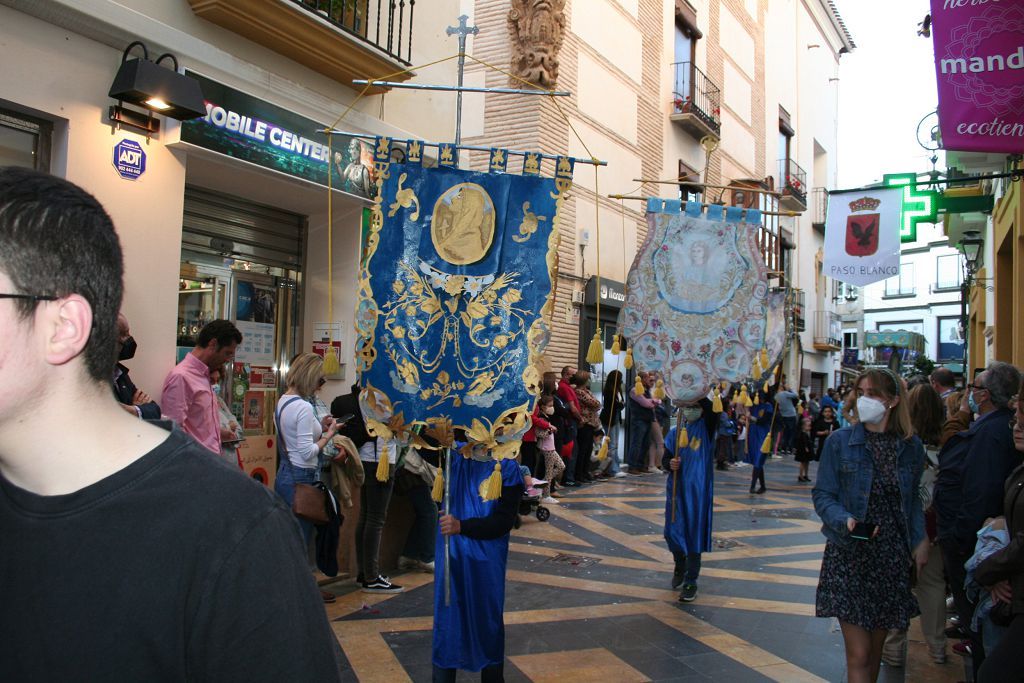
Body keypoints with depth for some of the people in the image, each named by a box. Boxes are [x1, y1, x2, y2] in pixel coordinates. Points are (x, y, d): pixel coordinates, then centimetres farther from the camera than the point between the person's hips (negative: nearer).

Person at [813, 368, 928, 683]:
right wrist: (845, 521, -23)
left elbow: (913, 500, 14)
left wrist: (919, 540, 1)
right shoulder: (840, 441, -6)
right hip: (849, 558, -3)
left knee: (875, 648, 15)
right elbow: (822, 495, -5)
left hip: (892, 559, 3)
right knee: (859, 654, -4)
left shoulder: (911, 446, 3)